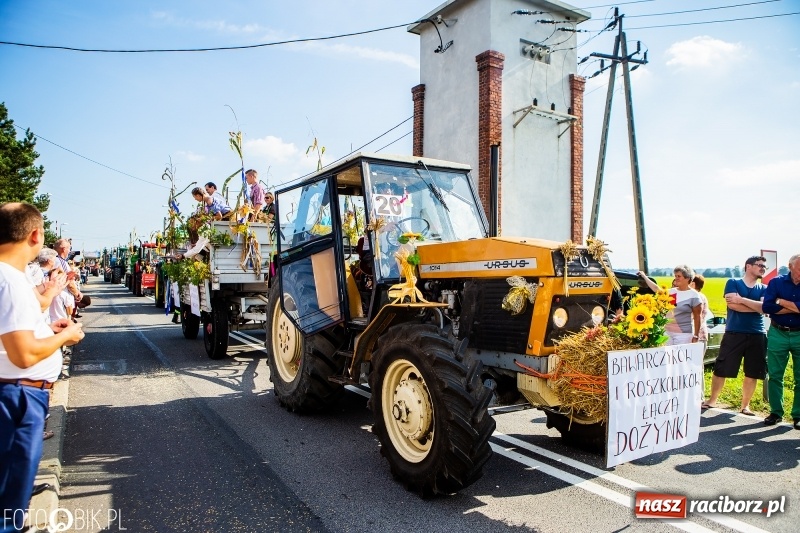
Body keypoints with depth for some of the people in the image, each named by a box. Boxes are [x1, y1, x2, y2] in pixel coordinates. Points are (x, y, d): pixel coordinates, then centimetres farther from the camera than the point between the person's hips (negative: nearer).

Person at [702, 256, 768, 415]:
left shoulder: (764, 289, 13)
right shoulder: (733, 283, 4)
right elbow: (733, 304, -12)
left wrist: (742, 299, -14)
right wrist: (757, 307, -7)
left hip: (757, 335, 3)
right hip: (734, 333, -3)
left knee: (752, 373, 7)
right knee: (721, 370, 0)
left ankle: (745, 405, 21)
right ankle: (712, 400, 16)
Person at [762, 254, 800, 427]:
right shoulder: (776, 282, 0)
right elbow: (767, 307, -12)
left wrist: (781, 301, -11)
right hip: (778, 334, 0)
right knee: (775, 376, 5)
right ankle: (776, 412, 16)